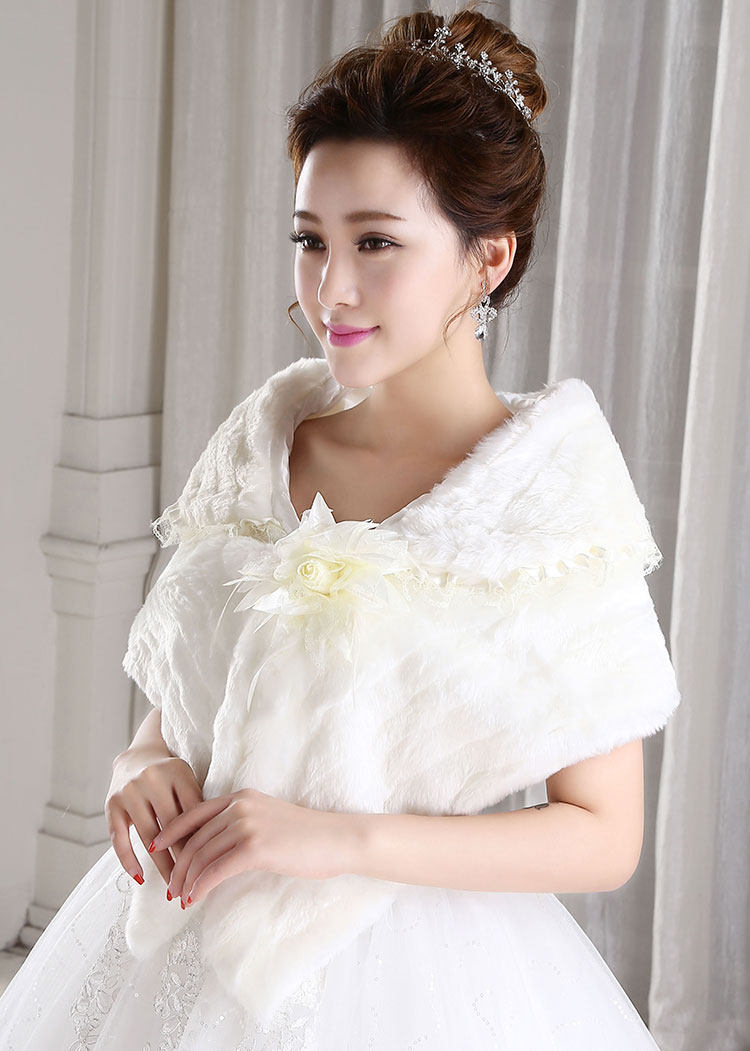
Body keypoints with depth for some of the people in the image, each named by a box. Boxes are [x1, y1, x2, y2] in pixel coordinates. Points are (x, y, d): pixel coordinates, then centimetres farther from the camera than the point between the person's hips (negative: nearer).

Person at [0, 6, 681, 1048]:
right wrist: (147, 767, -11)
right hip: (185, 954, 4)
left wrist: (341, 838, -19)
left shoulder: (551, 495, -13)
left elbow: (604, 837, -11)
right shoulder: (260, 442, 0)